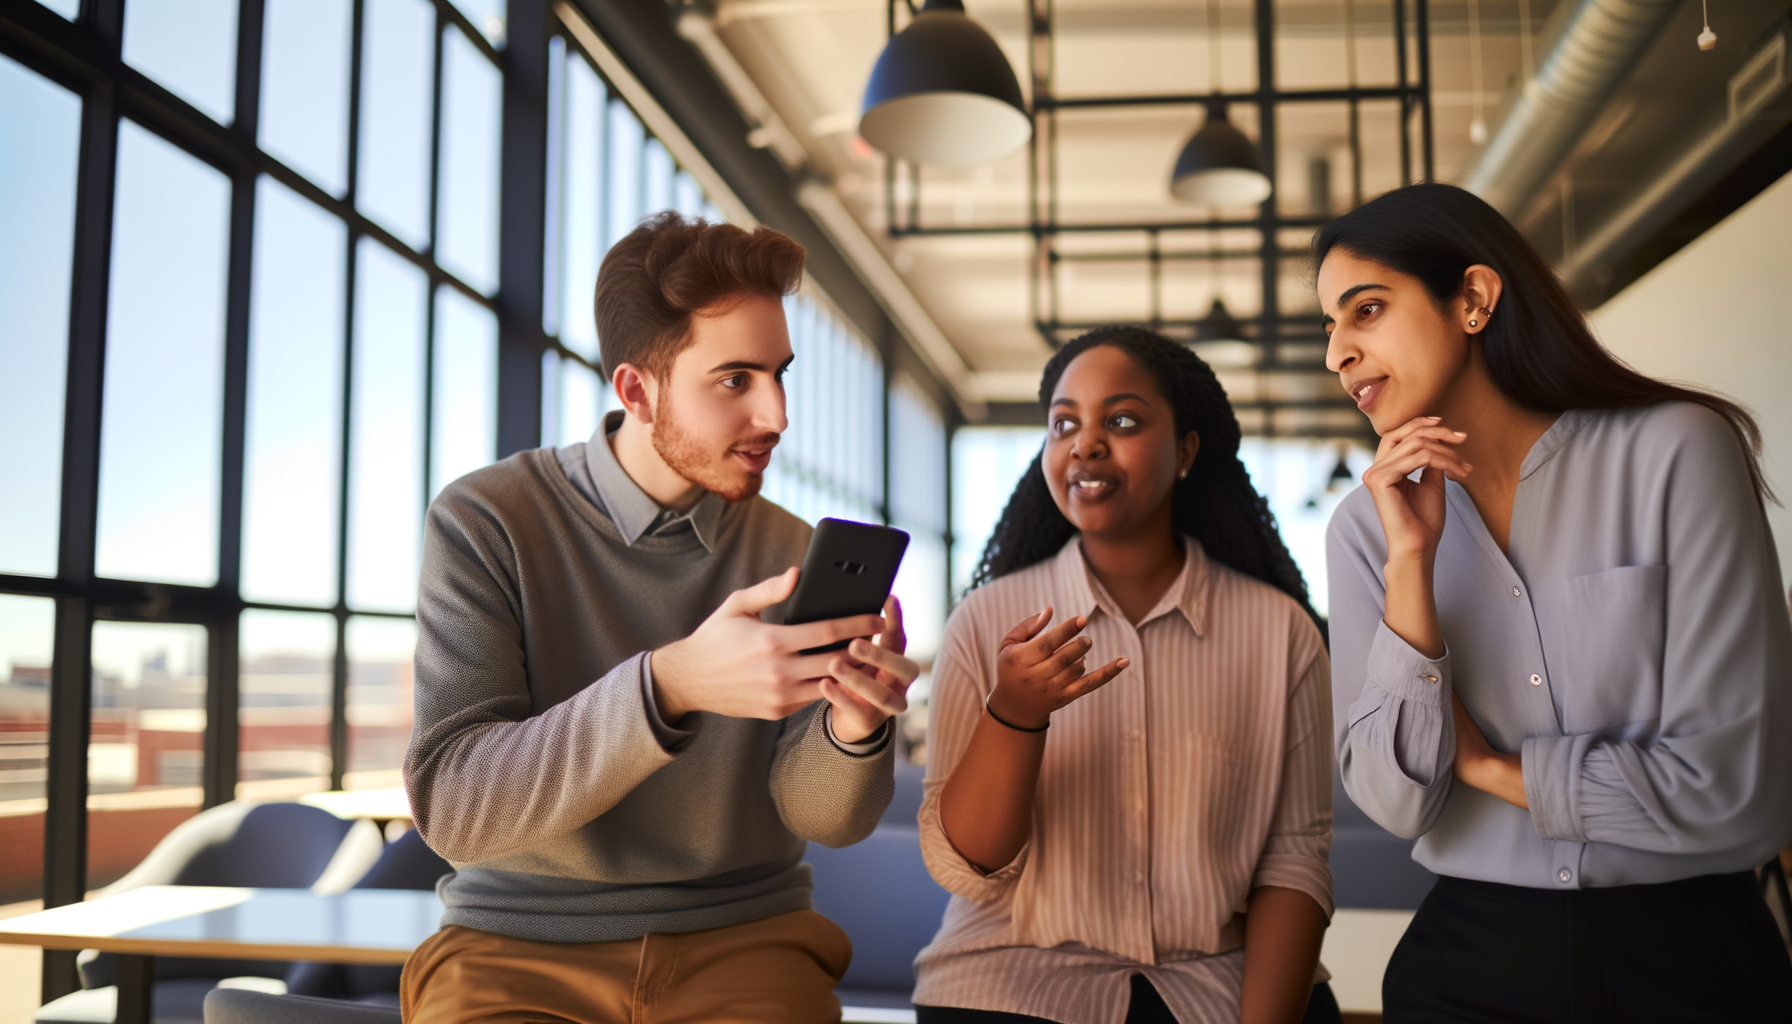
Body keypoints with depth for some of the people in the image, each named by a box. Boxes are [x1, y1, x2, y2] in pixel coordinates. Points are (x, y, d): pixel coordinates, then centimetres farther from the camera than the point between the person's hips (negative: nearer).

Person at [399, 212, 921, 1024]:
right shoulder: (484, 522, -7)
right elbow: (451, 805, -16)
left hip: (740, 935, 2)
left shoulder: (797, 555, 2)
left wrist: (851, 730, -24)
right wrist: (669, 685, -31)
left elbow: (826, 819, -1)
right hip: (520, 947, -1)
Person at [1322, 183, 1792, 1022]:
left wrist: (1488, 765, -7)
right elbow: (1395, 803, -10)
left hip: (1692, 956, -2)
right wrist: (1411, 564, -17)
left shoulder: (1673, 452, -12)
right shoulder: (1366, 526, -3)